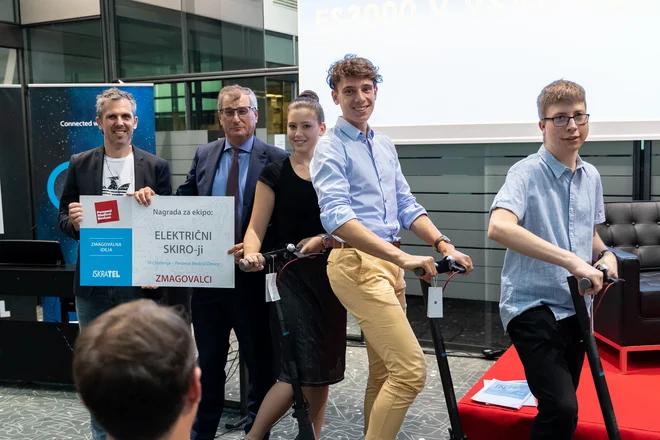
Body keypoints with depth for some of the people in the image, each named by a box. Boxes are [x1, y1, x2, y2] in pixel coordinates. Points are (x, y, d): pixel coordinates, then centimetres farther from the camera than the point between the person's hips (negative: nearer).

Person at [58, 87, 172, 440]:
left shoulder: (156, 166, 0)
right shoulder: (79, 164, 4)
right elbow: (63, 218, 7)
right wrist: (74, 222, -16)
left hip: (139, 282, -1)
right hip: (93, 283, 2)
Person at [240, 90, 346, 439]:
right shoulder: (275, 173, 0)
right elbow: (256, 228, -4)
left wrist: (323, 239, -14)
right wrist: (252, 254, -25)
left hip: (330, 275, 3)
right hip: (291, 276, -3)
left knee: (323, 369, 9)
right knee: (299, 370, -13)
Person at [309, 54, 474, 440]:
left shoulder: (386, 146, 15)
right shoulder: (331, 149, -9)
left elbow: (406, 206, 15)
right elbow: (337, 217, -23)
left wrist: (444, 245, -1)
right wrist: (403, 256, -31)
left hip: (389, 263, 8)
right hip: (357, 264, -8)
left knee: (384, 371, 15)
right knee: (411, 368, -14)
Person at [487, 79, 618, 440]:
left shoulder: (591, 177, 9)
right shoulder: (527, 173, -14)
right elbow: (499, 227, -33)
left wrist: (605, 255, 1)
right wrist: (571, 260, -37)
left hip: (575, 306, 7)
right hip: (532, 305, -7)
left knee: (562, 408, 16)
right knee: (562, 409, -20)